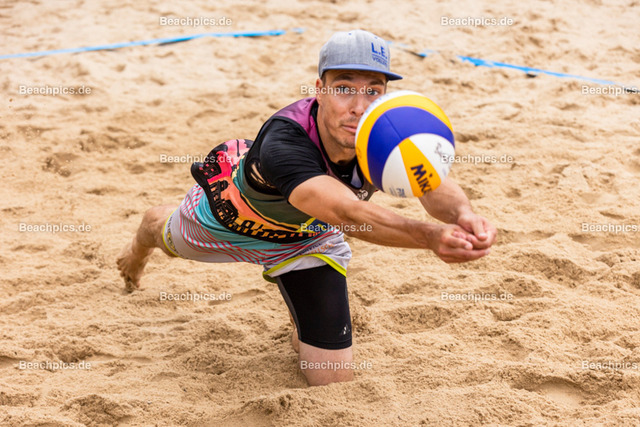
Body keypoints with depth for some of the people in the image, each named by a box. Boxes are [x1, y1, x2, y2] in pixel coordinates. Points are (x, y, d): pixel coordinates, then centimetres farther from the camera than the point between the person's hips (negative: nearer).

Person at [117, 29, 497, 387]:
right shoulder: (282, 145, -50)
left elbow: (434, 185, -55)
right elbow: (347, 213, -66)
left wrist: (462, 213, -78)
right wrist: (430, 237, -82)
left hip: (308, 238, 2)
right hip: (229, 212, -2)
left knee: (335, 382, -1)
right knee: (171, 241, 34)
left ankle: (304, 330, 34)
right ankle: (141, 244, 74)